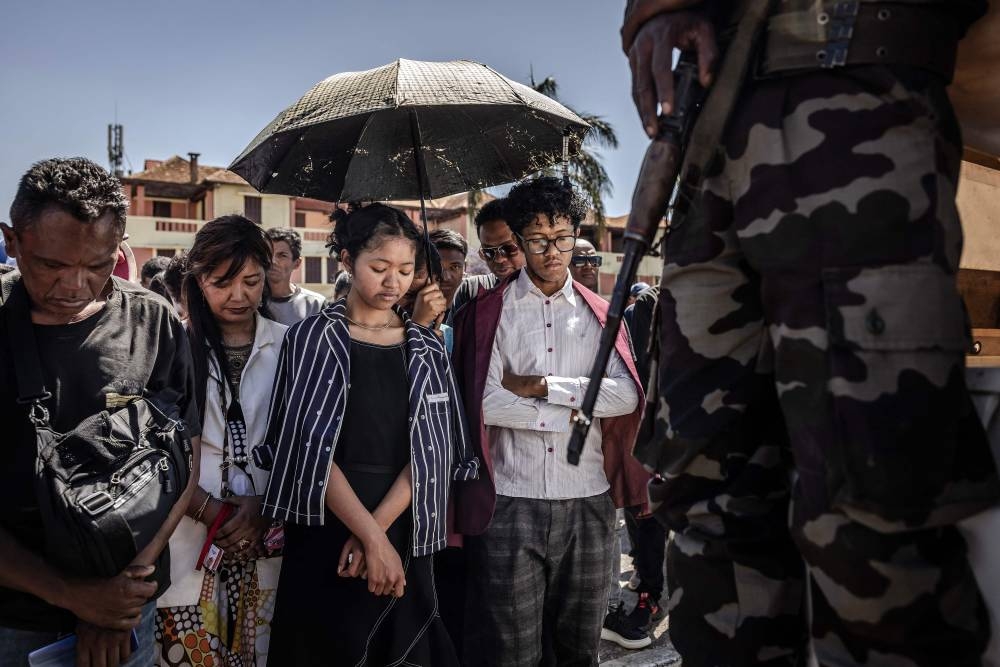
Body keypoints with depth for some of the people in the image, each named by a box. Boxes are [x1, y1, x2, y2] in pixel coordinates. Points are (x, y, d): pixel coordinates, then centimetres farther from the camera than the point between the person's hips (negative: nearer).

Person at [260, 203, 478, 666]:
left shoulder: (427, 350, 5)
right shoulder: (313, 338, -3)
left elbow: (432, 449, -3)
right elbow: (312, 449, -11)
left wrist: (378, 527, -15)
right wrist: (371, 536, -17)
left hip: (404, 535, 3)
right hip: (326, 532, -2)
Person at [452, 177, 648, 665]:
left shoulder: (600, 314, 9)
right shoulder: (489, 313, 1)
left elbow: (627, 396, -6)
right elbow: (486, 403, -12)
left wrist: (541, 386, -12)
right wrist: (576, 408, -8)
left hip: (588, 501, 3)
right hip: (511, 502, -3)